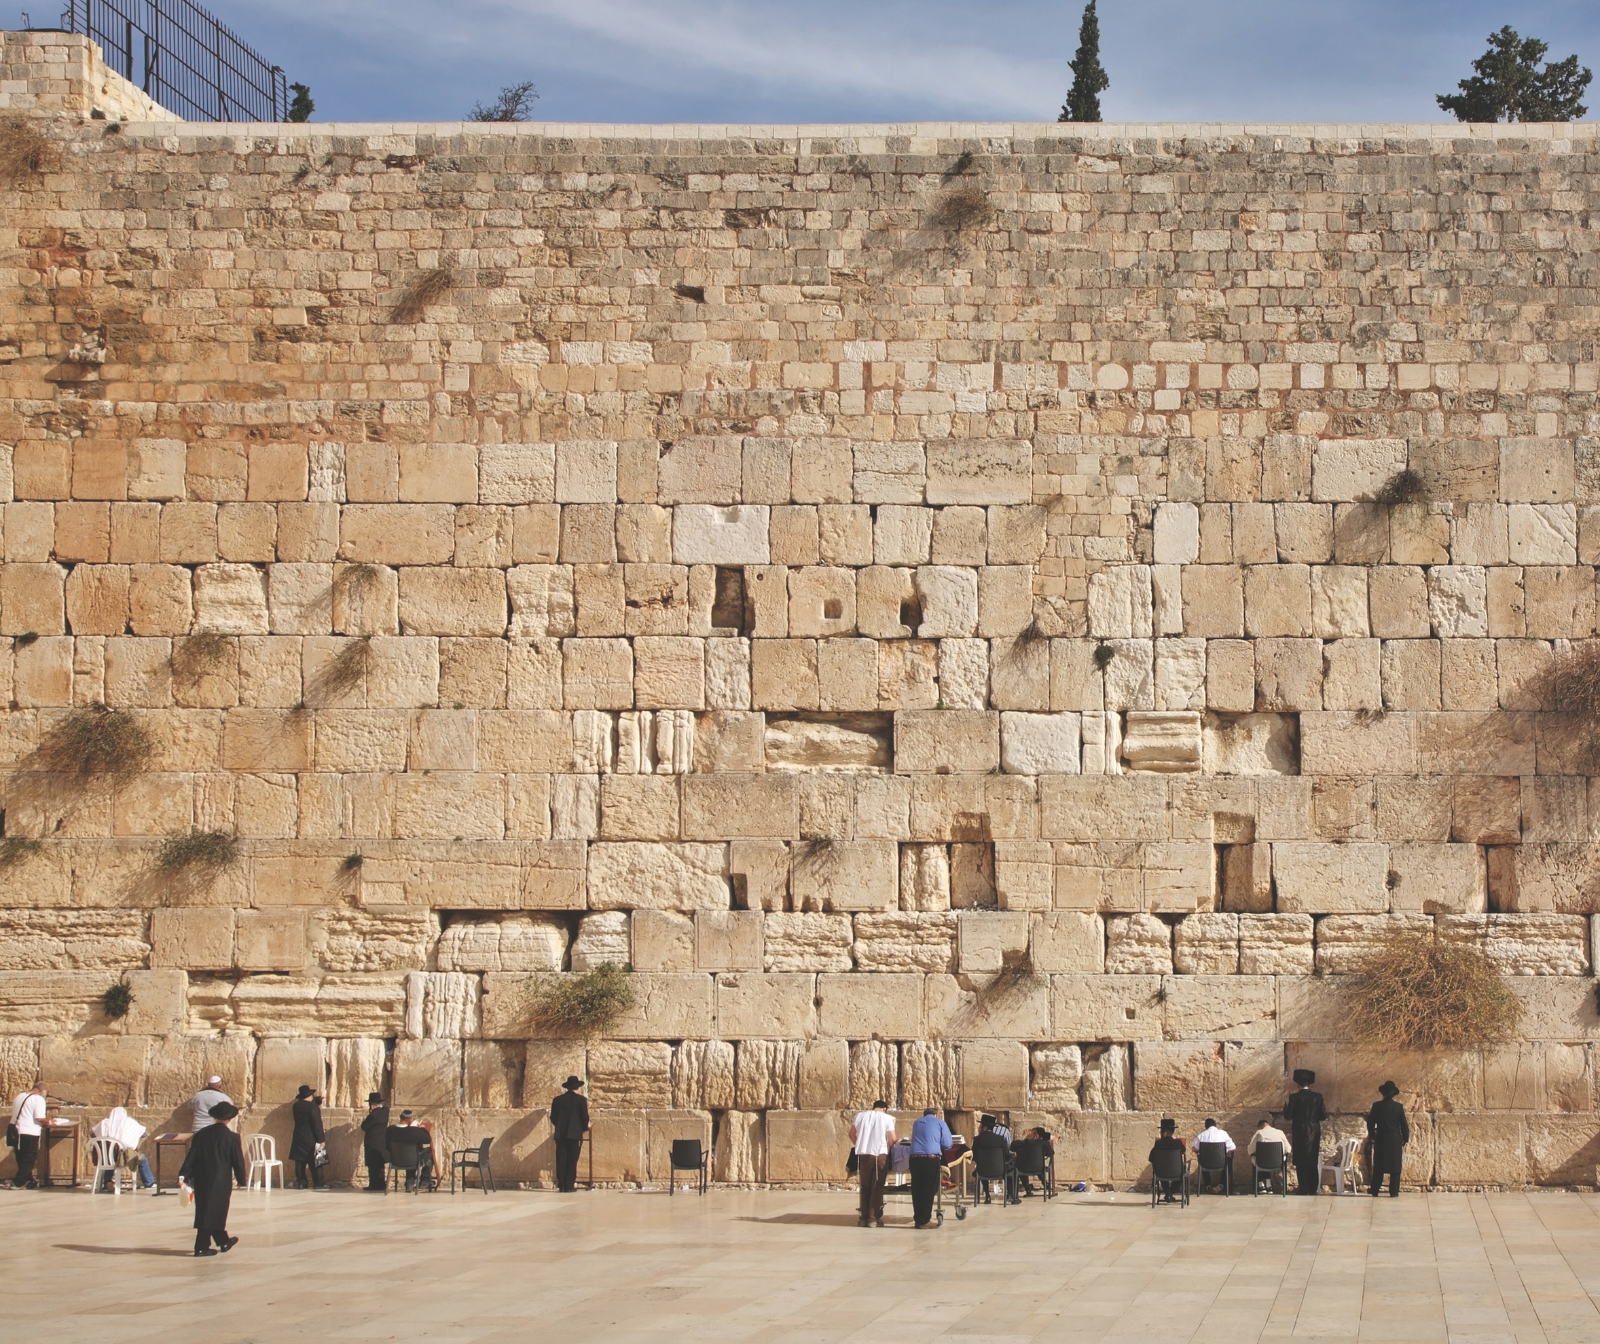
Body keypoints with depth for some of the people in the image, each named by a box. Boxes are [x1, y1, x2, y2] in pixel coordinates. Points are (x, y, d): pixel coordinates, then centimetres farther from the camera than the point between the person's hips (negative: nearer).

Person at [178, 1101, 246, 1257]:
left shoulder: (201, 1134, 2)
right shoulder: (231, 1137, -9)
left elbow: (191, 1156, -1)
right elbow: (238, 1161, -5)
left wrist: (184, 1175, 0)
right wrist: (240, 1179, 8)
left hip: (201, 1180, 5)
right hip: (220, 1182, -5)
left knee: (209, 1211, 15)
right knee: (212, 1213, 1)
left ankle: (223, 1241, 28)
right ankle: (201, 1247, -2)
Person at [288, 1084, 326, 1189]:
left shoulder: (296, 1106, 5)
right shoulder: (313, 1108, -13)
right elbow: (317, 1125, -15)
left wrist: (317, 1100, 23)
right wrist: (321, 1139, -12)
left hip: (298, 1138, 5)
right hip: (311, 1139, -5)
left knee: (300, 1161, 7)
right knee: (315, 1162, -1)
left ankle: (301, 1182, 7)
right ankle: (318, 1183, -1)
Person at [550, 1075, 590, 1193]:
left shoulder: (557, 1100, 5)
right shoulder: (581, 1100, -4)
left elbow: (553, 1117, 7)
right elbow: (585, 1117, -4)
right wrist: (584, 1128, 16)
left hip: (560, 1134, 3)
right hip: (575, 1134, -3)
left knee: (561, 1161, 4)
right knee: (572, 1161, 0)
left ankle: (561, 1186, 0)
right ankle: (569, 1186, -3)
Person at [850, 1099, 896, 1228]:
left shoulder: (861, 1116, 9)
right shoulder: (887, 1118, -1)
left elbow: (852, 1134, 14)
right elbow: (892, 1140, -6)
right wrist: (893, 1145, 15)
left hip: (863, 1154, 3)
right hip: (880, 1154, -3)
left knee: (865, 1187, 12)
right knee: (877, 1187, 3)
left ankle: (864, 1218, 11)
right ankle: (873, 1218, 0)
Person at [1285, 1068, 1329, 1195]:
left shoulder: (1294, 1098, -8)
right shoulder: (1317, 1097, -4)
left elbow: (1288, 1116, -7)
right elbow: (1323, 1116, -4)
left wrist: (1285, 1107, 12)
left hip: (1299, 1133, -2)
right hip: (1314, 1133, 2)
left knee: (1301, 1161, 4)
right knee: (1313, 1160, 12)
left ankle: (1304, 1188, 2)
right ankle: (1313, 1188, 13)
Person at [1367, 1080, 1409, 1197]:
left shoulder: (1377, 1106, -6)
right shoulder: (1399, 1107, -4)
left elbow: (1370, 1122, -1)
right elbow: (1404, 1125, -1)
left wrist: (1372, 1135, 14)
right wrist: (1405, 1139, 10)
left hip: (1381, 1139, 0)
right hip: (1395, 1140, 0)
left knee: (1378, 1166, 8)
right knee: (1395, 1166, 5)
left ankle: (1374, 1191, 11)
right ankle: (1394, 1192, 3)